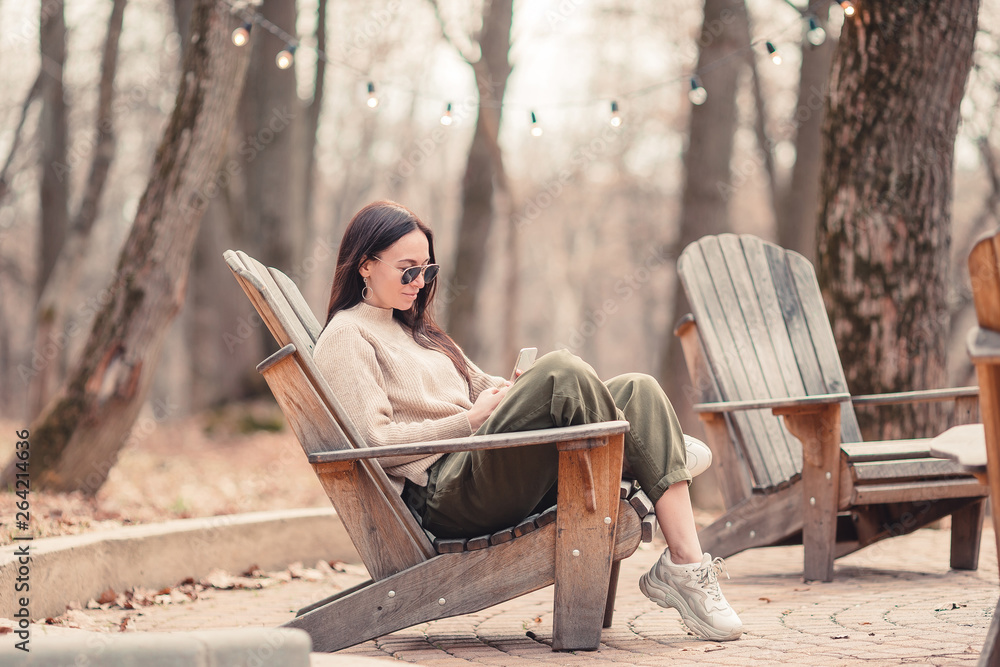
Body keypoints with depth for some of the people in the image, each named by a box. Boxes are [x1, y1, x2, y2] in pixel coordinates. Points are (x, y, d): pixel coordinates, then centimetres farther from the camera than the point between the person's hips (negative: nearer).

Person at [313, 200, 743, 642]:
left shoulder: (412, 330, 31)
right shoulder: (346, 337, 4)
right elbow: (373, 442, -9)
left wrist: (513, 390, 2)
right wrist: (471, 419, -9)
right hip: (441, 493, -9)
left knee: (639, 391, -10)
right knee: (562, 371, -29)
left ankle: (687, 562, -25)